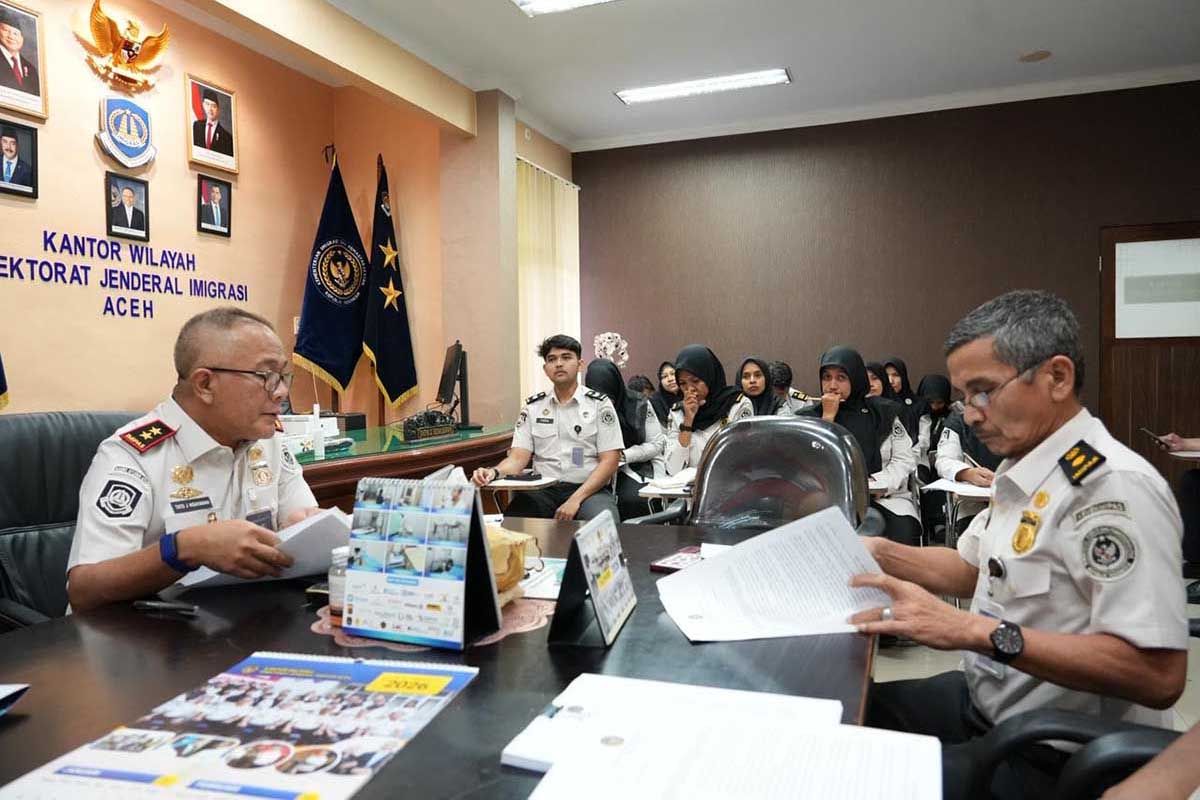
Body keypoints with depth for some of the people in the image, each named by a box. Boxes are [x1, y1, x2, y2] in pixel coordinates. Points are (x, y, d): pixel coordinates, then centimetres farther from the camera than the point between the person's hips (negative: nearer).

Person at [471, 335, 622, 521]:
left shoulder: (599, 404, 3)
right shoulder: (533, 407, 12)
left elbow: (609, 461, -4)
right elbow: (518, 458, 5)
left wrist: (575, 500, -16)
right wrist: (494, 472, -19)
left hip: (590, 490, -2)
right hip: (543, 490, 2)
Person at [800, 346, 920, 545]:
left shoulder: (883, 412, 10)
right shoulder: (810, 417, 9)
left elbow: (904, 459, 7)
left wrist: (880, 484, -11)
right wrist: (828, 417, -7)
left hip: (884, 497, 1)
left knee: (903, 533, -28)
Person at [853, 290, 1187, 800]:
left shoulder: (1113, 486, -24)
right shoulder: (1023, 467, 4)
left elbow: (1159, 675, -30)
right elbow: (973, 569, 16)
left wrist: (977, 632, -34)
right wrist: (876, 553, 0)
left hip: (1054, 757, -8)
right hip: (987, 701, 8)